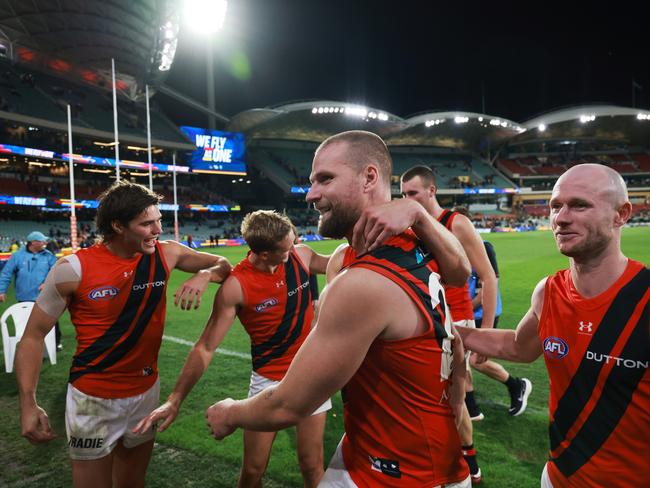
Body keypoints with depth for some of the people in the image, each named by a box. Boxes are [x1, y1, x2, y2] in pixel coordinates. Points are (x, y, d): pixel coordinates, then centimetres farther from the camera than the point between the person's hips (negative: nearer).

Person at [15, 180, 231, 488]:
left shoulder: (166, 254, -7)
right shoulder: (74, 268, -17)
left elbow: (223, 264, 4)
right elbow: (33, 336, -8)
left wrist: (204, 275, -19)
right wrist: (28, 404, -13)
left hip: (146, 391, 4)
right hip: (94, 398, -3)